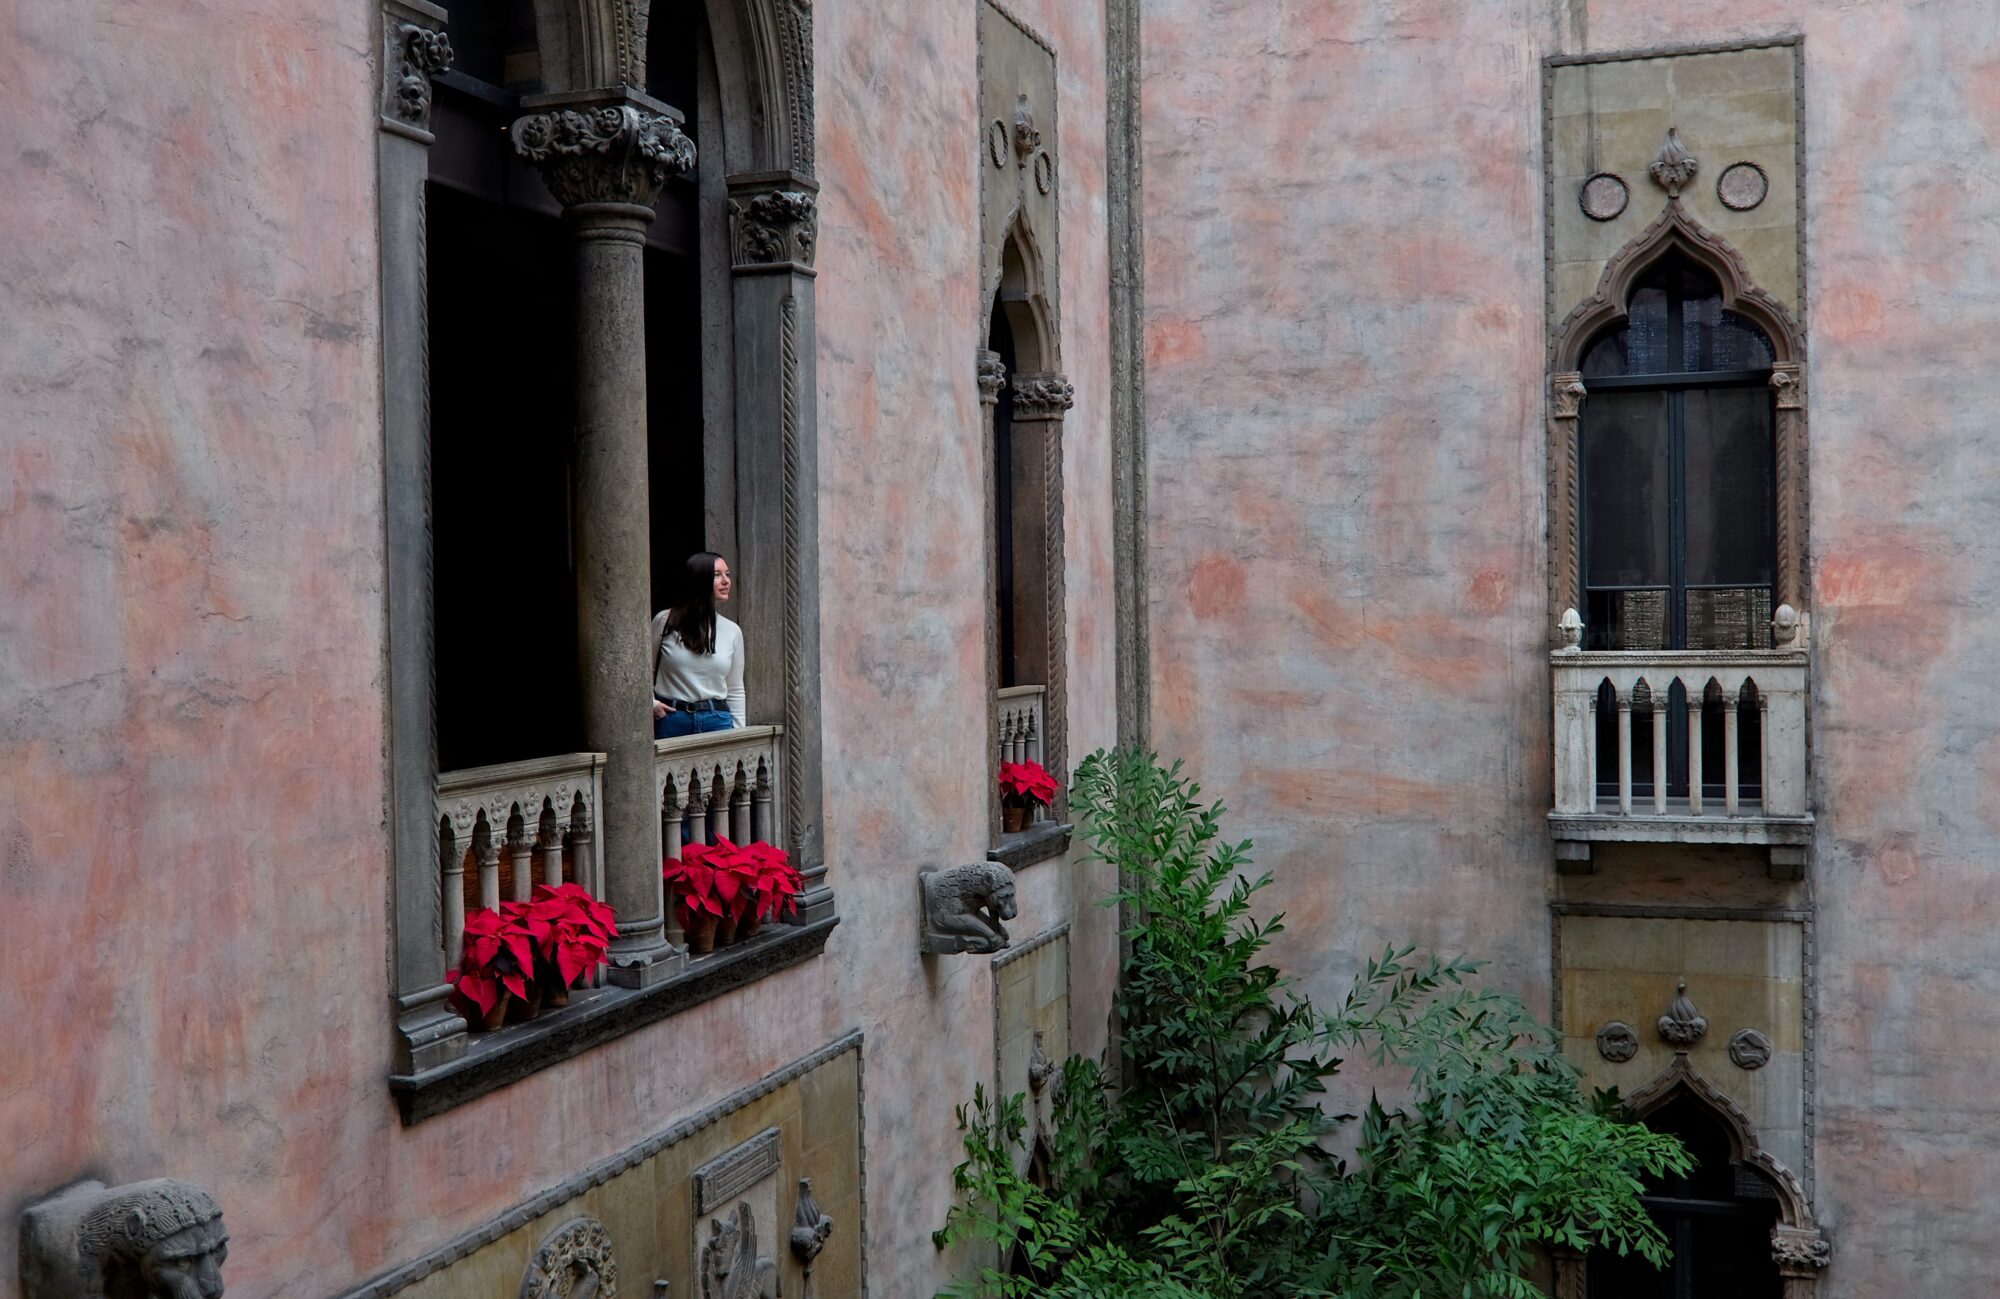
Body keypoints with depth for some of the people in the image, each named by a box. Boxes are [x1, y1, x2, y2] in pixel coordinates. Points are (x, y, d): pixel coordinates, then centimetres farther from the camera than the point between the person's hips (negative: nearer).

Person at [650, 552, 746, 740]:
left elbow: (735, 690, 13)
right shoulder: (665, 621, 1)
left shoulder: (732, 631, 9)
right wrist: (651, 703, -4)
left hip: (717, 720, 2)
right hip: (672, 720, -2)